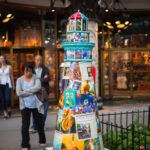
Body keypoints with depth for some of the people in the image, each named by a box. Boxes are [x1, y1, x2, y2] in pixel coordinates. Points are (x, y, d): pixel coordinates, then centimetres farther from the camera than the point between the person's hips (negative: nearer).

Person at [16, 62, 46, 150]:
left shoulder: (36, 78, 2)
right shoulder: (20, 80, 1)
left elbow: (38, 87, -18)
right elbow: (19, 93, -11)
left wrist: (25, 91, -15)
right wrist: (32, 92, -12)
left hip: (36, 105, 1)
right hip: (25, 106, -1)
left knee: (40, 123, 11)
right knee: (25, 125, -3)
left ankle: (42, 141, 32)